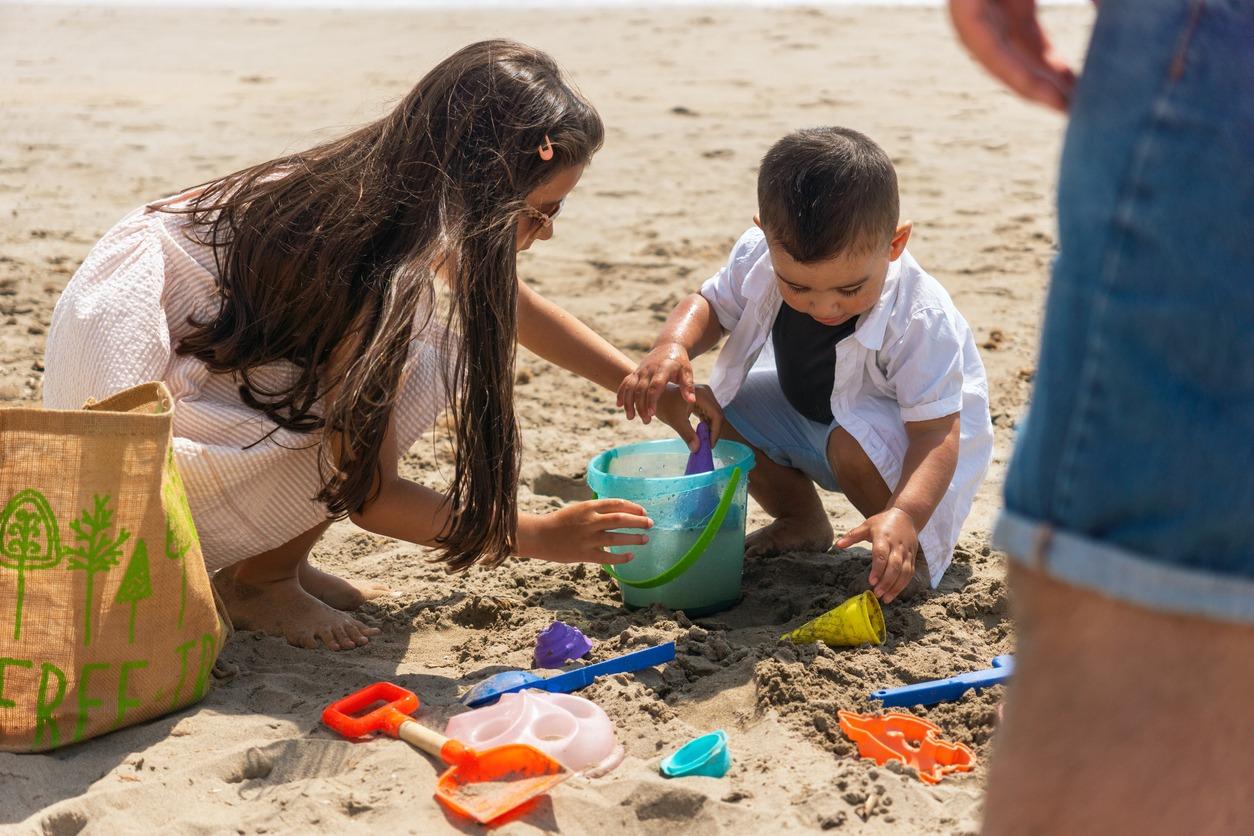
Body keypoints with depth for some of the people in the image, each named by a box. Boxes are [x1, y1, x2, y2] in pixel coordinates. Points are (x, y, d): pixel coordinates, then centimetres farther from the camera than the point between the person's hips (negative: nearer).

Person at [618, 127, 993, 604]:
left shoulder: (920, 319, -36)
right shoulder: (759, 256, -22)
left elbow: (937, 433, -36)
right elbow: (712, 305, -3)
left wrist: (905, 516, -54)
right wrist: (671, 346, -27)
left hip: (905, 435, -6)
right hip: (808, 413, 7)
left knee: (854, 444, -37)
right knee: (710, 406, -6)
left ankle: (915, 551, -7)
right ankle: (803, 520, 15)